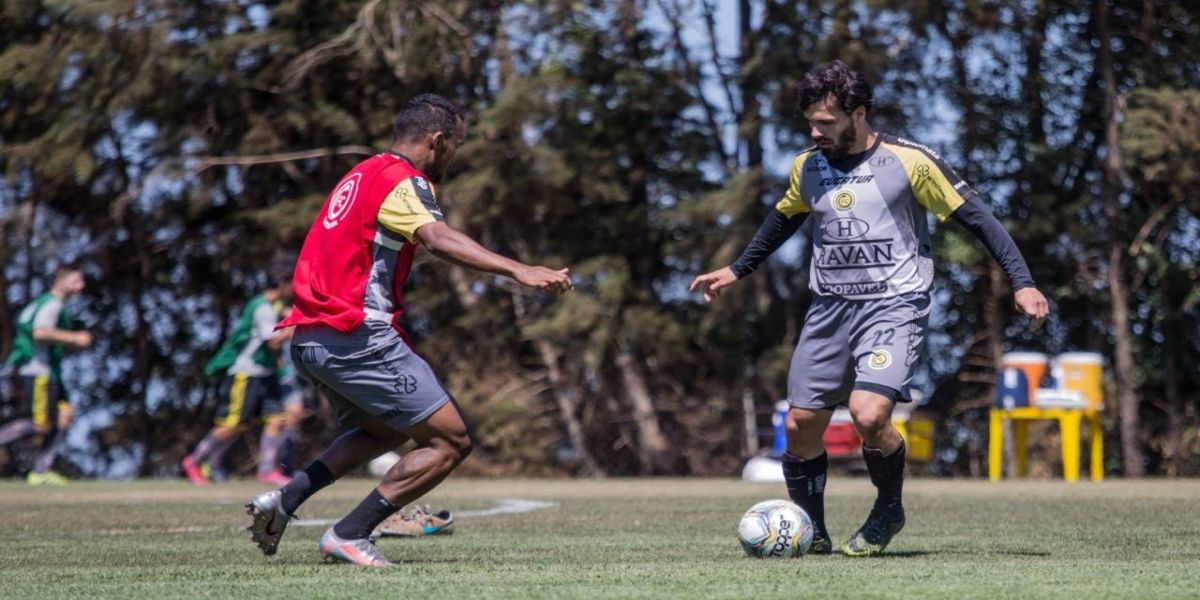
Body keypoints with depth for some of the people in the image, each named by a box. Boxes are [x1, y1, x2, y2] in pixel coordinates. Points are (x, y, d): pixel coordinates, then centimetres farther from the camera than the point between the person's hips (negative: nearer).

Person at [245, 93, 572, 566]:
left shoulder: (363, 174, 20)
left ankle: (283, 501, 16)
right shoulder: (403, 181, -10)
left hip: (309, 338, 10)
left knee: (386, 430, 31)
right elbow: (437, 238, -29)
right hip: (357, 336, -10)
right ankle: (349, 535, -6)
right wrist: (518, 270, -39)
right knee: (451, 440, -5)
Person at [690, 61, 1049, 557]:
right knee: (801, 425, -1)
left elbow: (973, 215, -5)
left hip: (893, 306, -5)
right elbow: (784, 219, 29)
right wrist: (736, 271, 33)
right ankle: (810, 531, 20)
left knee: (869, 415, -24)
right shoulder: (807, 168, 8)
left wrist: (1021, 283, -12)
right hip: (829, 308, 5)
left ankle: (888, 511, 4)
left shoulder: (909, 161, -8)